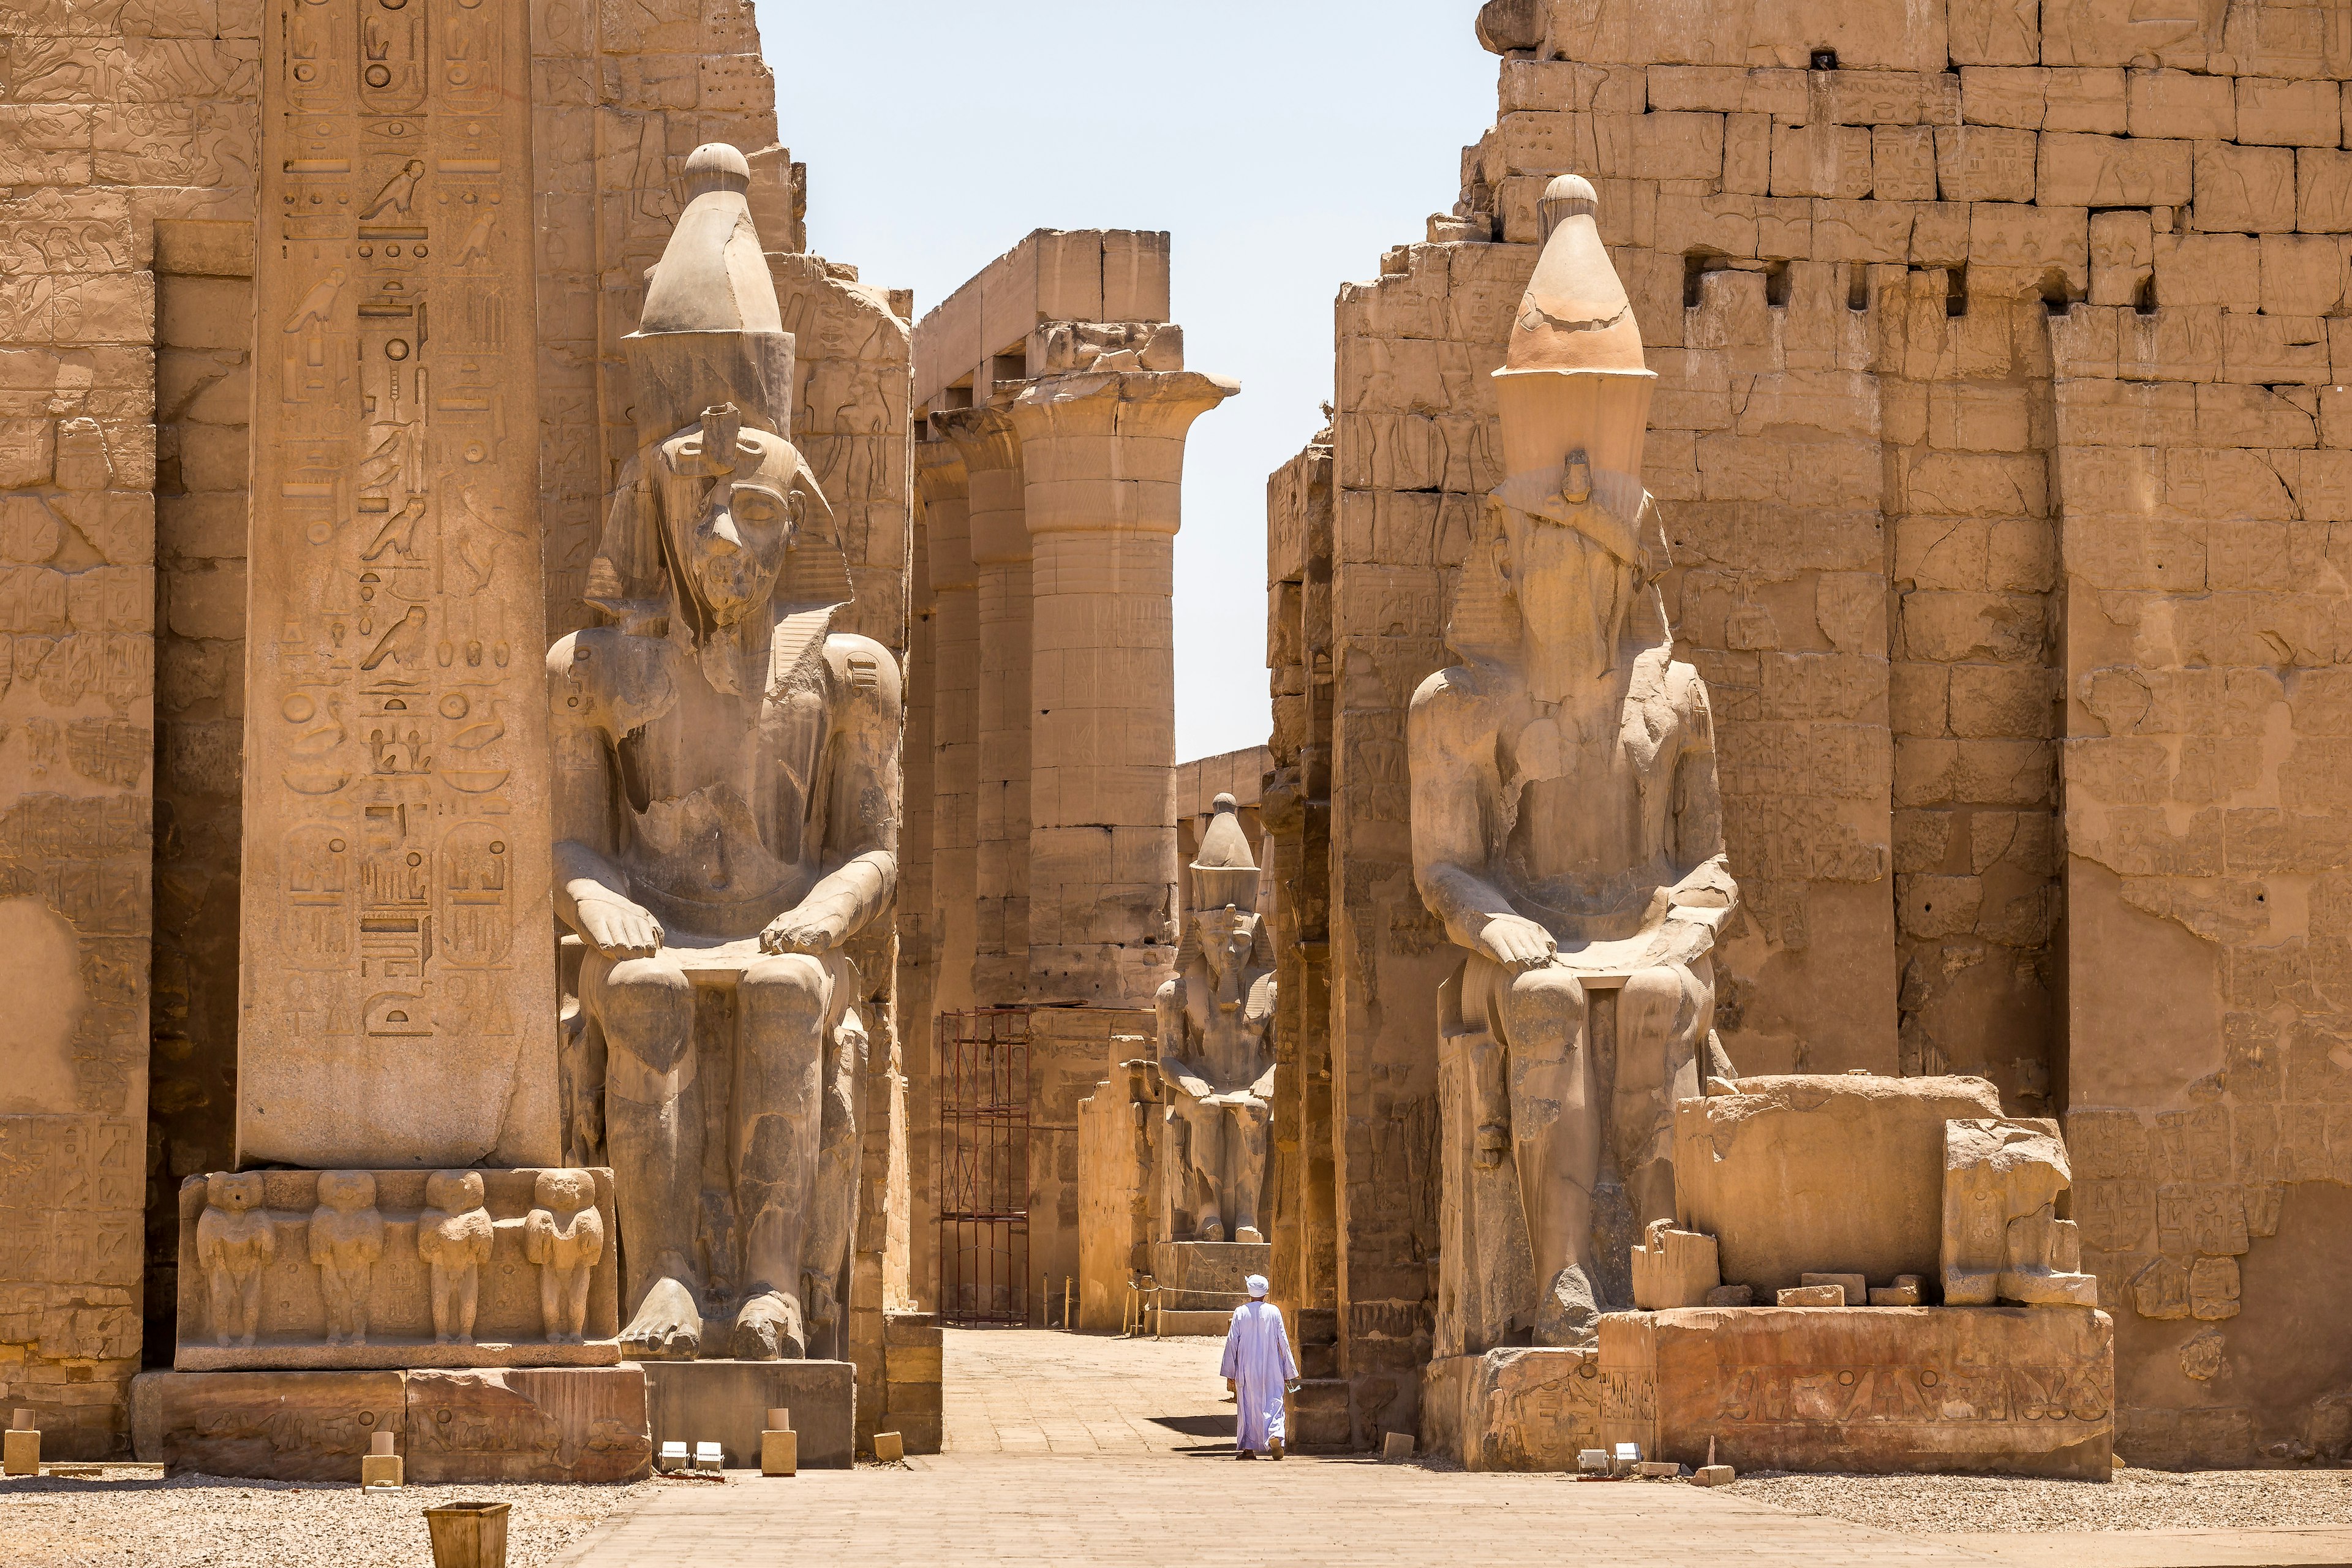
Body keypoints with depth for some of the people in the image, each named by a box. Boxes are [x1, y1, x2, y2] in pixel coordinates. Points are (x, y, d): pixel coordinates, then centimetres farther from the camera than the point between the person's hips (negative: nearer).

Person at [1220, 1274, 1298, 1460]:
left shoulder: (1240, 1312, -2)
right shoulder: (1274, 1312, -1)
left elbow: (1232, 1342, -1)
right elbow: (1283, 1342, 1)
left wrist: (1230, 1374, 4)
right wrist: (1289, 1373, 7)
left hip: (1246, 1368, 0)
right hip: (1271, 1368, 0)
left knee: (1247, 1407, 7)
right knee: (1273, 1404, 2)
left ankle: (1248, 1449, 7)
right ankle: (1275, 1436, -24)